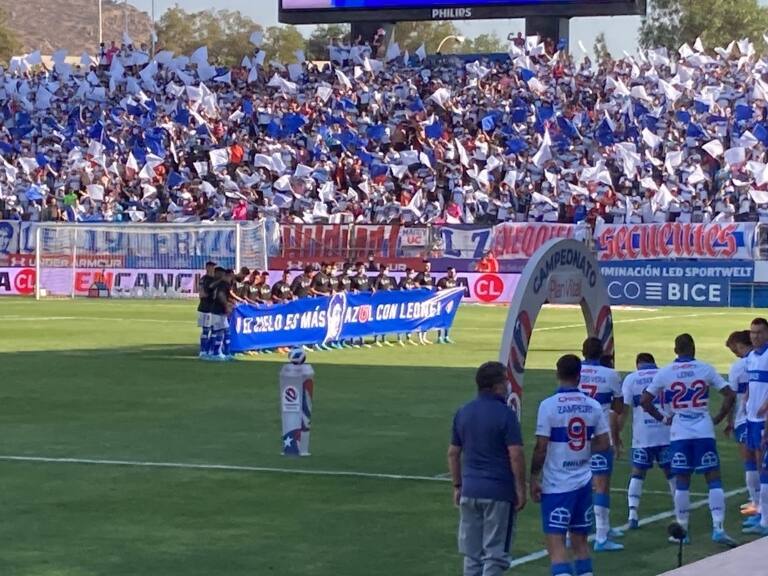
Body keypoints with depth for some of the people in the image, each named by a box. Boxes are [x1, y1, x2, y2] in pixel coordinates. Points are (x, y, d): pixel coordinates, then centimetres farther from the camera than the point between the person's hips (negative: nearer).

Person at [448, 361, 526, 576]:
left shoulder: (463, 413, 8)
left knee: (471, 553, 12)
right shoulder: (505, 415, -11)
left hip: (470, 491, 5)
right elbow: (516, 456, -14)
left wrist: (457, 486, 20)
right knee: (495, 553, 0)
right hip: (499, 493, -5)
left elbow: (453, 454, 12)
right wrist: (520, 490, -6)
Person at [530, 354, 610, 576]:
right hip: (583, 483, 5)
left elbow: (541, 448, -13)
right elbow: (604, 444, 5)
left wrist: (533, 479, -2)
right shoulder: (593, 406, 1)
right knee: (580, 541, 17)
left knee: (556, 543, -5)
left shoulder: (549, 405, -12)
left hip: (556, 485, -5)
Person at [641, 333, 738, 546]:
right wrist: (718, 419, 8)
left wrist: (662, 418, 11)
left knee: (682, 481, 8)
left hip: (679, 433, 1)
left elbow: (645, 401, 1)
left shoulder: (664, 373, 1)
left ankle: (682, 530, 12)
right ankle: (718, 528, -7)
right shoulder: (706, 369, 0)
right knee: (714, 479, 2)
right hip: (704, 432, -1)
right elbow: (730, 396, -1)